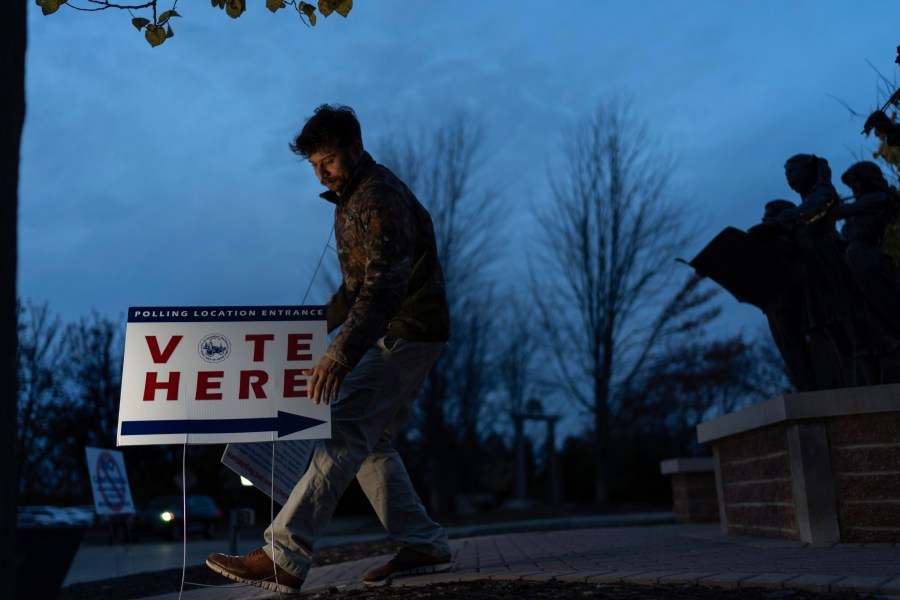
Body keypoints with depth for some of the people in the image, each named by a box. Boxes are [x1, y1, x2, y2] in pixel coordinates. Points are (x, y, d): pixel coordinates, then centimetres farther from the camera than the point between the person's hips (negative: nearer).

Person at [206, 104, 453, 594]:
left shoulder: (382, 199, -18)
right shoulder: (352, 199, 15)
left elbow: (386, 284, -31)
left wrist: (340, 354, -40)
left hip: (406, 332, -10)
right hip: (392, 334, 10)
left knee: (344, 432, -16)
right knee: (369, 441, 10)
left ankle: (282, 559, -17)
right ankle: (423, 546, 14)